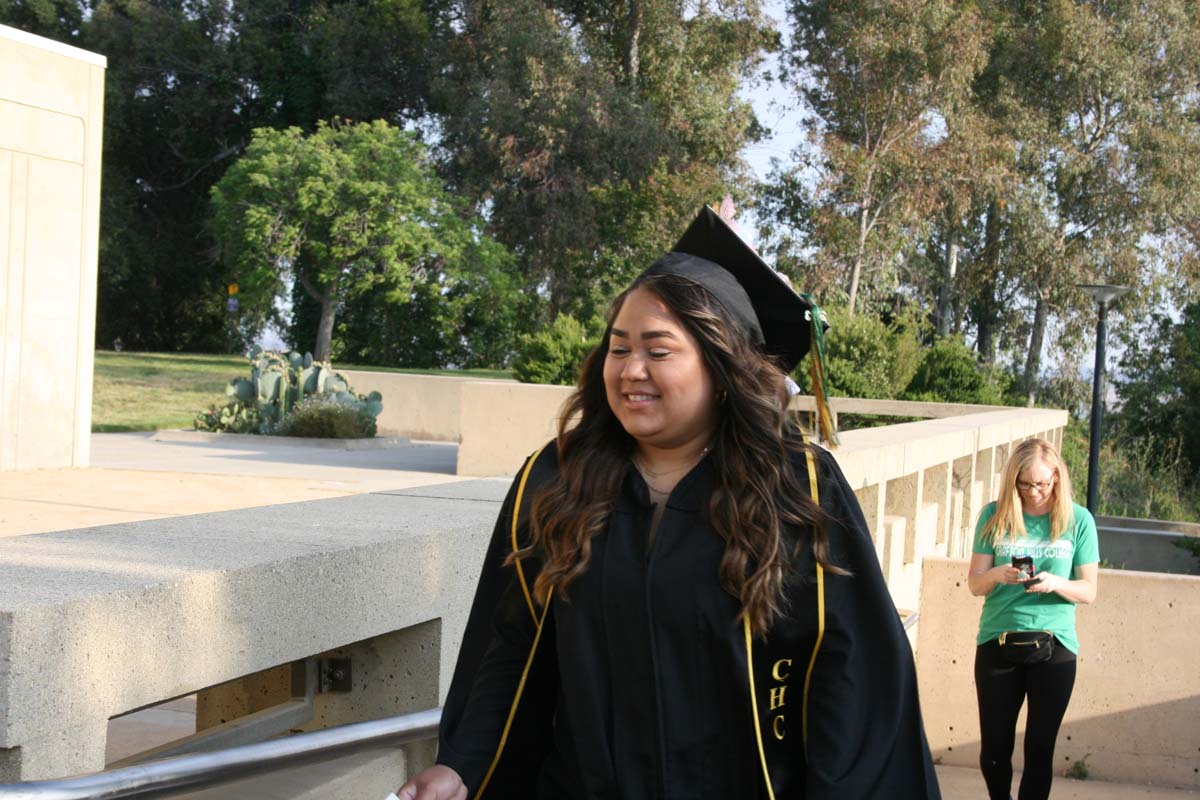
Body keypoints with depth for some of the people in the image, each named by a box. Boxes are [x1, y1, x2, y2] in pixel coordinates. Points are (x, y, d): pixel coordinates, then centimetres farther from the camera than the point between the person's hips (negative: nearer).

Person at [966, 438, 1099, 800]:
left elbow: (1088, 591, 0)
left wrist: (1055, 583, -20)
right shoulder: (994, 516, 0)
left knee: (1040, 750, 3)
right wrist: (997, 574, -21)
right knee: (994, 748, 6)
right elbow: (974, 583, 1)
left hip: (1054, 647, -1)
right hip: (997, 644, 1)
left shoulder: (1078, 520, -1)